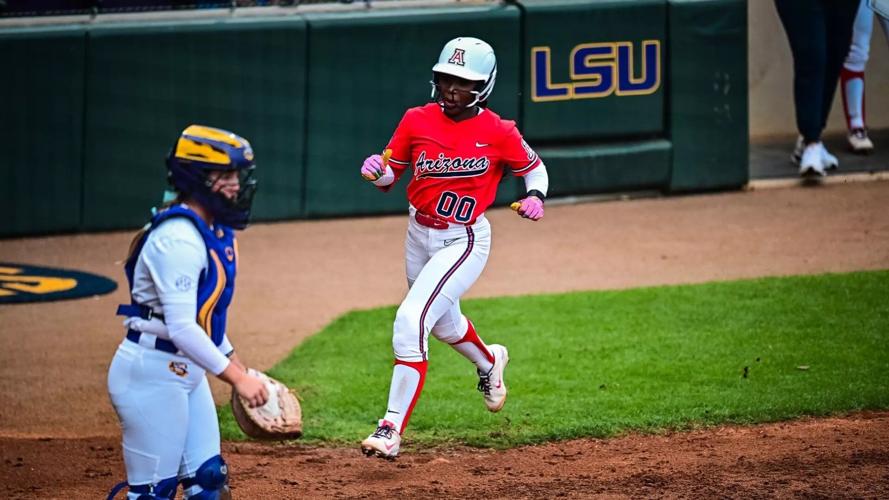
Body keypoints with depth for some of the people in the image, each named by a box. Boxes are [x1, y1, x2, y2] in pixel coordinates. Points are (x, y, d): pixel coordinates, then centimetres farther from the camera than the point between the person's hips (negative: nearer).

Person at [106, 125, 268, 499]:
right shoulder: (178, 237, -22)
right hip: (152, 373, -10)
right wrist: (236, 377, -26)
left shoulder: (214, 230, 9)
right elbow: (181, 328, -28)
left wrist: (237, 366, 18)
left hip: (186, 371, 10)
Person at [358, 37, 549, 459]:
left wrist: (535, 197, -14)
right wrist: (376, 170, -18)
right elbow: (390, 177, 4)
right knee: (444, 323, 27)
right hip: (419, 235, 6)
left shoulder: (498, 133, -12)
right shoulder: (417, 121, -4)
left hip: (464, 241, -6)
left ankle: (392, 429, -18)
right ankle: (489, 362, 62)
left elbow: (534, 168, 5)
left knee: (410, 321, -22)